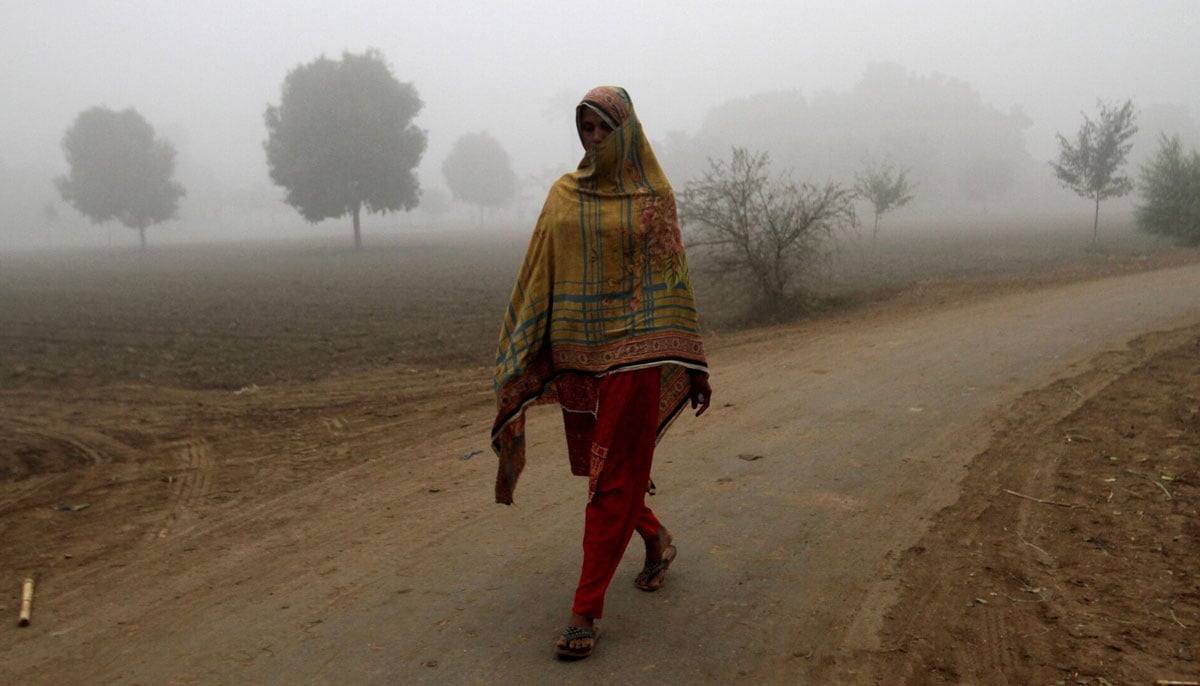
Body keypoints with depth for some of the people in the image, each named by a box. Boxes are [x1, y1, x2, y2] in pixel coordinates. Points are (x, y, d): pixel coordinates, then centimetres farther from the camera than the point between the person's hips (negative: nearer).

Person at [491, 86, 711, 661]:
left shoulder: (653, 196, 0)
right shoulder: (563, 195, 8)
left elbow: (674, 279, 1)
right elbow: (539, 279, 7)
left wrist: (693, 366, -1)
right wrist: (526, 357, 1)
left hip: (632, 349, -4)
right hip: (577, 350, 4)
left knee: (613, 478, -3)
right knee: (598, 465, 14)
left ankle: (585, 612, 3)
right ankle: (656, 539, 42)